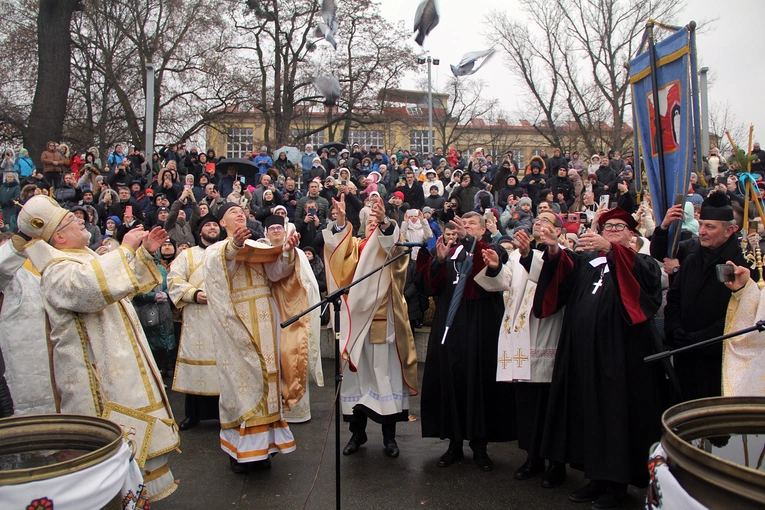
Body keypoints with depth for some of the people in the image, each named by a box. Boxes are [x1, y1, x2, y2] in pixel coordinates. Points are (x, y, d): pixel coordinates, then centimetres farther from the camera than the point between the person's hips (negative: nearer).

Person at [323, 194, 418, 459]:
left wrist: (385, 223, -38)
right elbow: (340, 249, -9)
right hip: (356, 321, 2)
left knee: (386, 375, 1)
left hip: (384, 323, -2)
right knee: (357, 375, 7)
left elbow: (396, 245, -18)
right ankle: (357, 432, 21)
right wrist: (341, 221, -26)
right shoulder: (354, 247, 13)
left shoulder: (392, 249, 6)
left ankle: (389, 436, 13)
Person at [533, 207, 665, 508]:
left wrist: (609, 248, -34)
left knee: (616, 411, -1)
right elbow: (563, 270, -2)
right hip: (584, 350, 4)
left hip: (621, 352, -4)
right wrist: (553, 249, -24)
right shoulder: (586, 259, 16)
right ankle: (597, 476, 20)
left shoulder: (640, 263, 6)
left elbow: (645, 274, -18)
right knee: (588, 409, 8)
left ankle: (618, 481, 12)